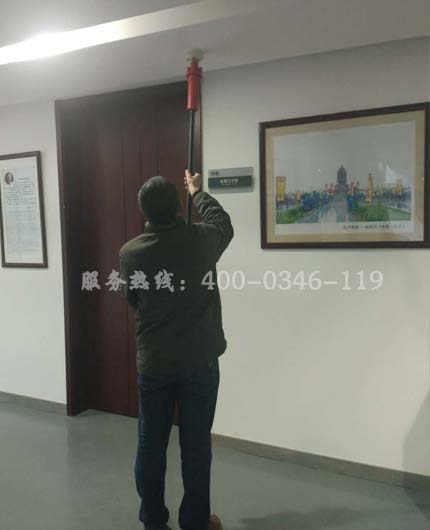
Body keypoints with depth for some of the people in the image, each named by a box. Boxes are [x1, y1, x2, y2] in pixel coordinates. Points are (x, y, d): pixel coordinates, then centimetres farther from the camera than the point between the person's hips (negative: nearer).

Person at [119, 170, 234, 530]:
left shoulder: (130, 253, -6)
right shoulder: (203, 239, -9)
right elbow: (223, 221, 15)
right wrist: (197, 191, 30)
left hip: (152, 362, 2)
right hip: (199, 361, -1)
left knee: (151, 443, 15)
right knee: (196, 444, 10)